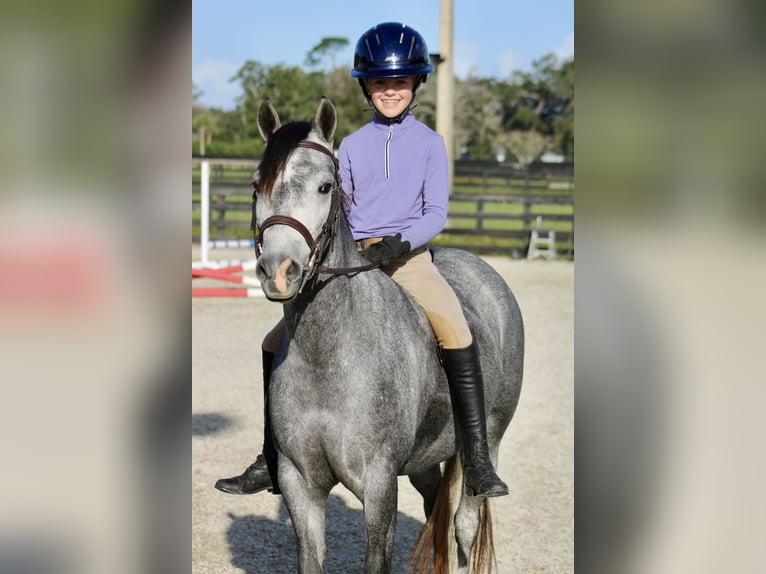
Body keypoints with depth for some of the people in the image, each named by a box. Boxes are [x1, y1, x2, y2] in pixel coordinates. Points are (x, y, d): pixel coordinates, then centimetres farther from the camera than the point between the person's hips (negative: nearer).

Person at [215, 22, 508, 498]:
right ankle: (272, 463, 8)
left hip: (409, 256, -4)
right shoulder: (352, 145, 13)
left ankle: (478, 463, -27)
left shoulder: (429, 142, 5)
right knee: (279, 343, -4)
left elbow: (437, 213, -2)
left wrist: (399, 244, -18)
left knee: (457, 332, -31)